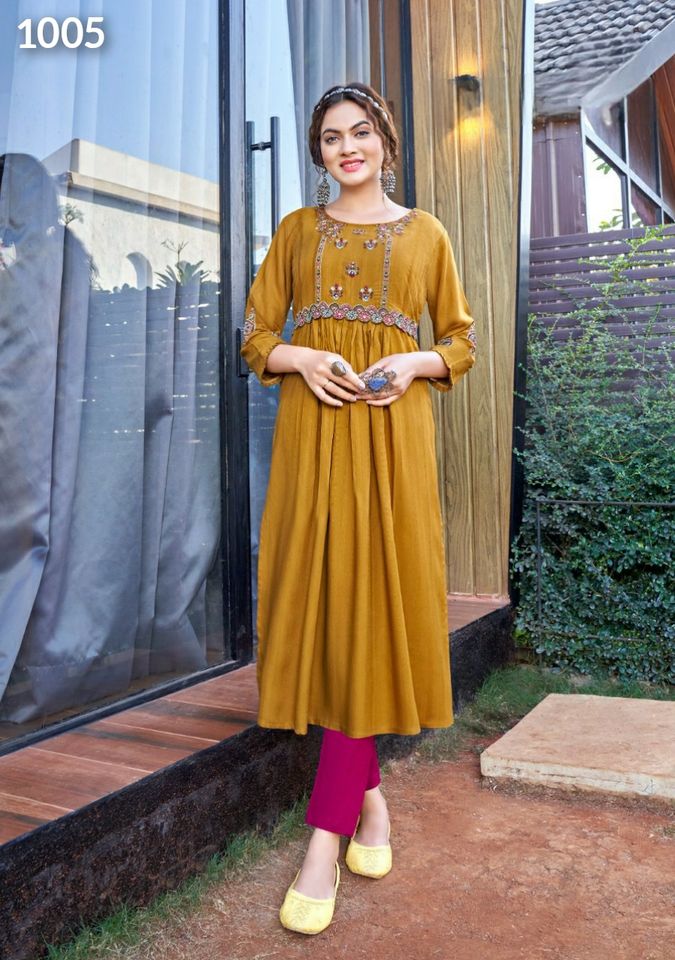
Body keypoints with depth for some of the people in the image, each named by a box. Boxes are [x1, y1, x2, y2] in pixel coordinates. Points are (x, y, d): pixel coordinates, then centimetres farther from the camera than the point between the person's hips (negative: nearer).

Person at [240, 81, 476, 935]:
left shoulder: (426, 234, 13)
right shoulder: (297, 229, 15)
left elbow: (462, 342, 12)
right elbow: (255, 334, 11)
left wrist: (414, 363, -9)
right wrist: (300, 359, -10)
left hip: (392, 433, -1)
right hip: (311, 431, 2)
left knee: (369, 607, -7)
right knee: (323, 606, -1)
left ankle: (327, 833, -1)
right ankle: (369, 793, 18)